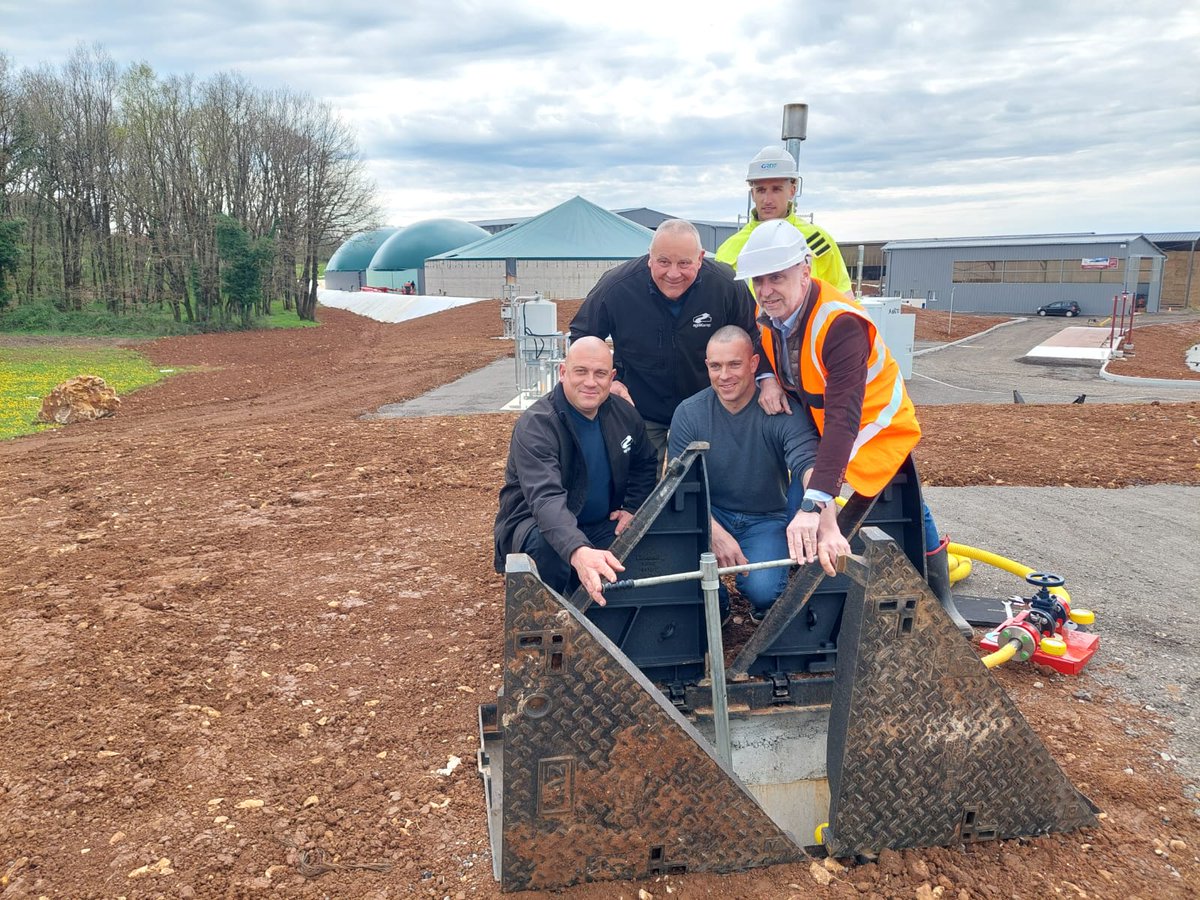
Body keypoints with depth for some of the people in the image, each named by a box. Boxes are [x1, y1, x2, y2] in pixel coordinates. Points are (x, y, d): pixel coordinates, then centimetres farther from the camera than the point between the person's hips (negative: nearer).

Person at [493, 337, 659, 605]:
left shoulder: (624, 414, -3)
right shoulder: (535, 426, -25)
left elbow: (645, 464, 18)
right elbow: (546, 499, -41)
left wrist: (633, 508, 0)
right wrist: (578, 551, -59)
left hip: (602, 526, 5)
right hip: (536, 526, -5)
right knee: (547, 547, -39)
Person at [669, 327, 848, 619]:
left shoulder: (784, 412, -16)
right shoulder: (688, 414, -8)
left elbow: (810, 466, -32)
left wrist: (828, 529, -52)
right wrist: (716, 533, -28)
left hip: (767, 519, -2)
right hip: (710, 515, 2)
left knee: (762, 590, -29)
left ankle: (763, 604, 12)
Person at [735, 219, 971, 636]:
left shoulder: (841, 323, -36)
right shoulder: (767, 315, -13)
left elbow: (843, 419, -46)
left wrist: (814, 503, -55)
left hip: (878, 429, -6)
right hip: (820, 427, 6)